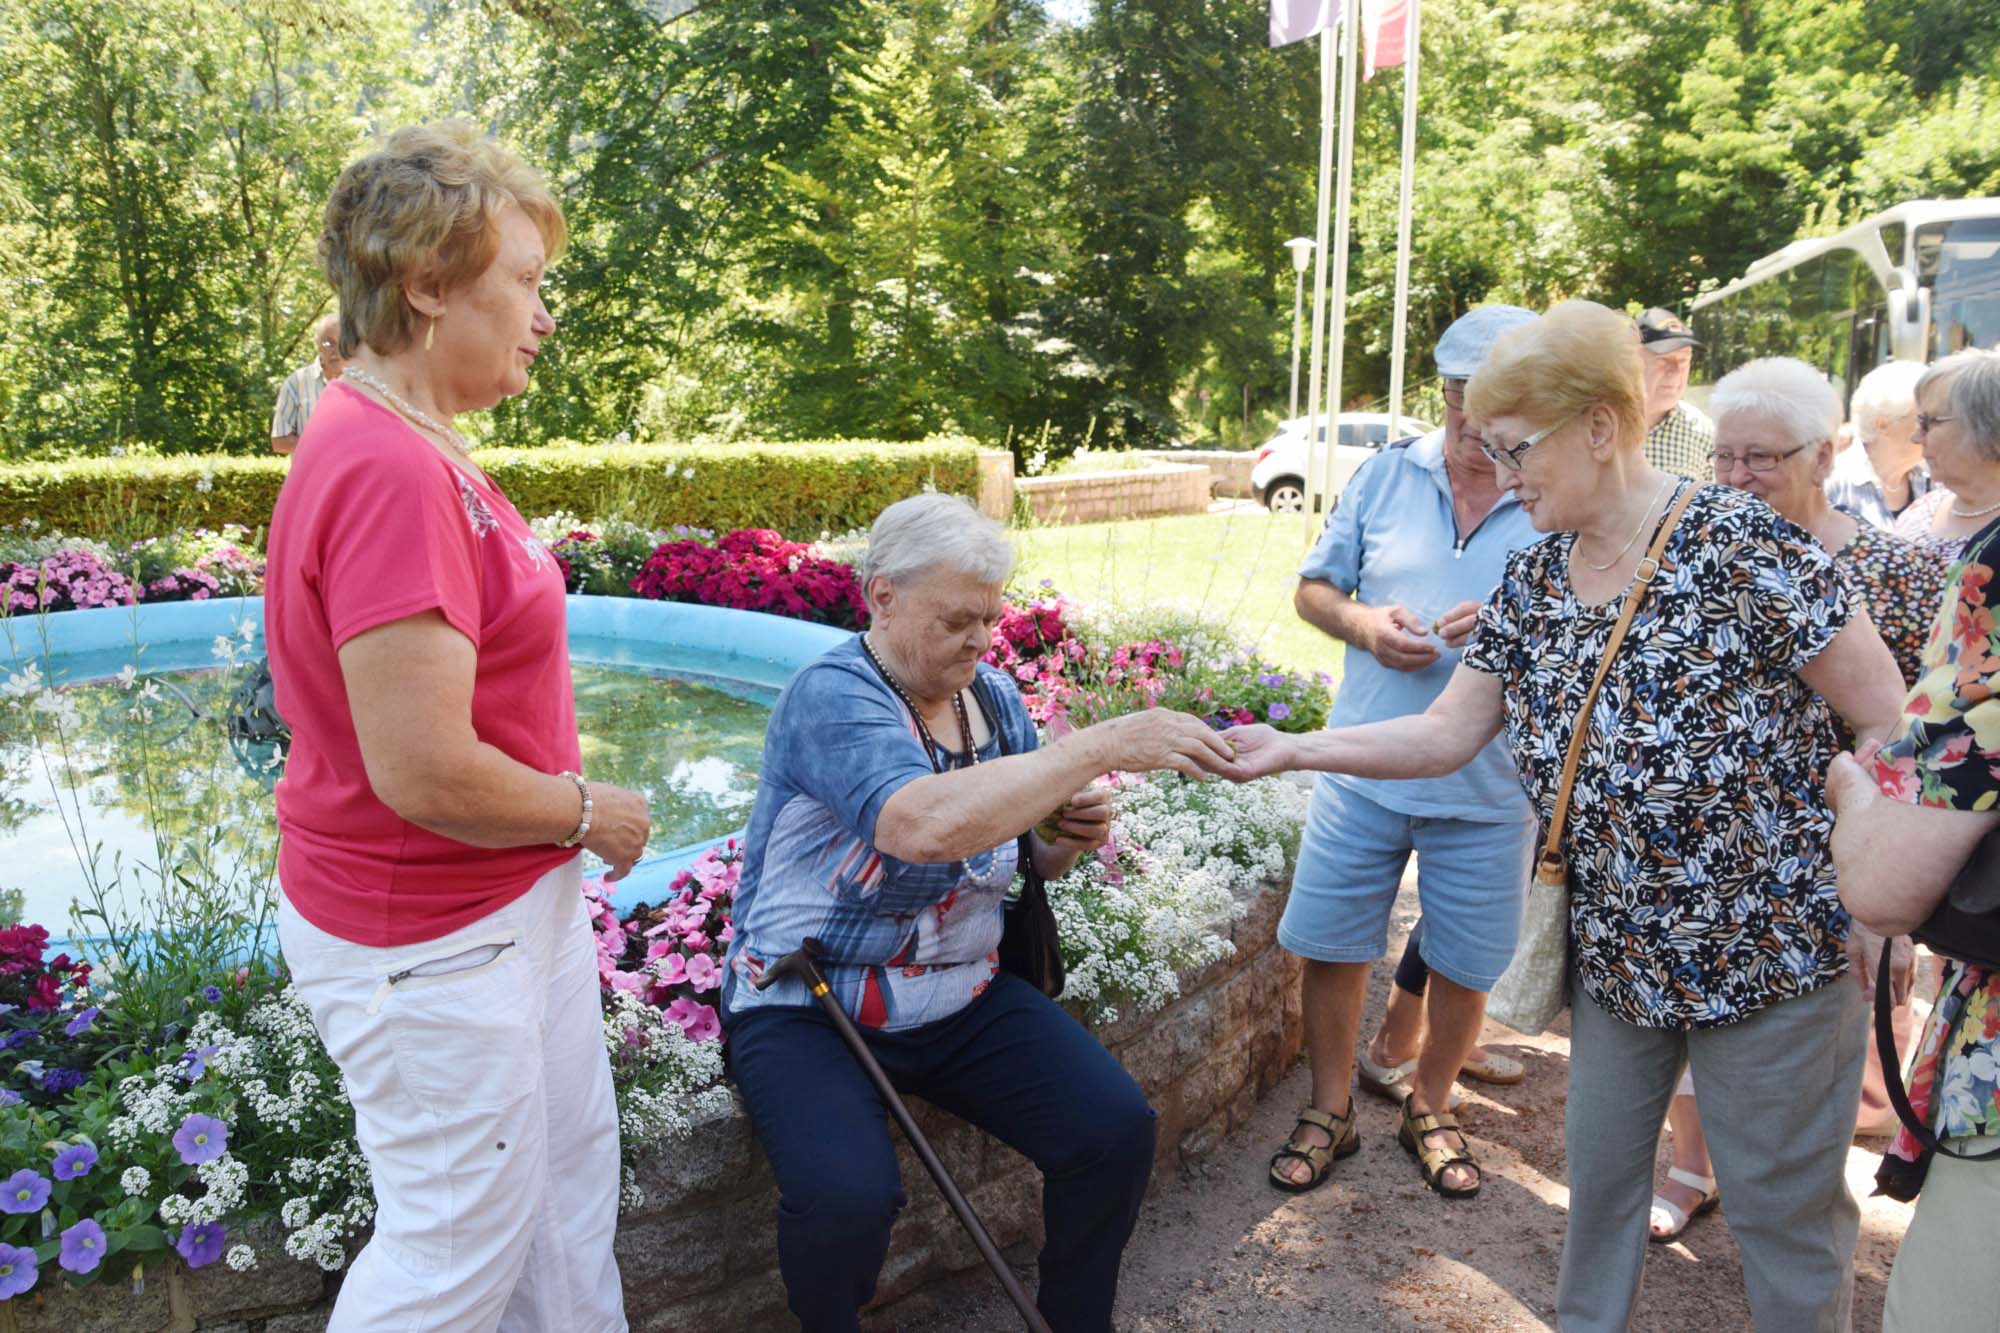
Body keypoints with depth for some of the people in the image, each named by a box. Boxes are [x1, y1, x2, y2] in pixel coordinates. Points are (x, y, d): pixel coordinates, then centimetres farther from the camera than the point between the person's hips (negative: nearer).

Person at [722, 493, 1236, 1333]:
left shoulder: (993, 697, 3)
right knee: (850, 1199, -29)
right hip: (808, 1005, -5)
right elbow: (925, 825, -39)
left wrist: (1067, 838, -8)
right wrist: (1104, 744, -37)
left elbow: (1017, 849, 17)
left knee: (1118, 1129, -11)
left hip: (965, 996, 6)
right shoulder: (831, 696, -19)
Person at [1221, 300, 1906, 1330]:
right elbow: (1448, 734, 1)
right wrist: (1291, 749, -8)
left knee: (1782, 1201, 11)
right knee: (1599, 1170, 20)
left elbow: (1889, 722, -14)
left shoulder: (1740, 546, -19)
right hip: (1616, 948, 6)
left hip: (1770, 945, -6)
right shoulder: (1536, 574, 0)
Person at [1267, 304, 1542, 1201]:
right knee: (1330, 947, 9)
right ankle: (1330, 1112, 31)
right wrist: (1363, 623, -13)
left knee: (1463, 967, 13)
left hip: (1490, 789, -1)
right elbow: (1313, 588, 9)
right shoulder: (1387, 475, 3)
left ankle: (1430, 1109, 40)